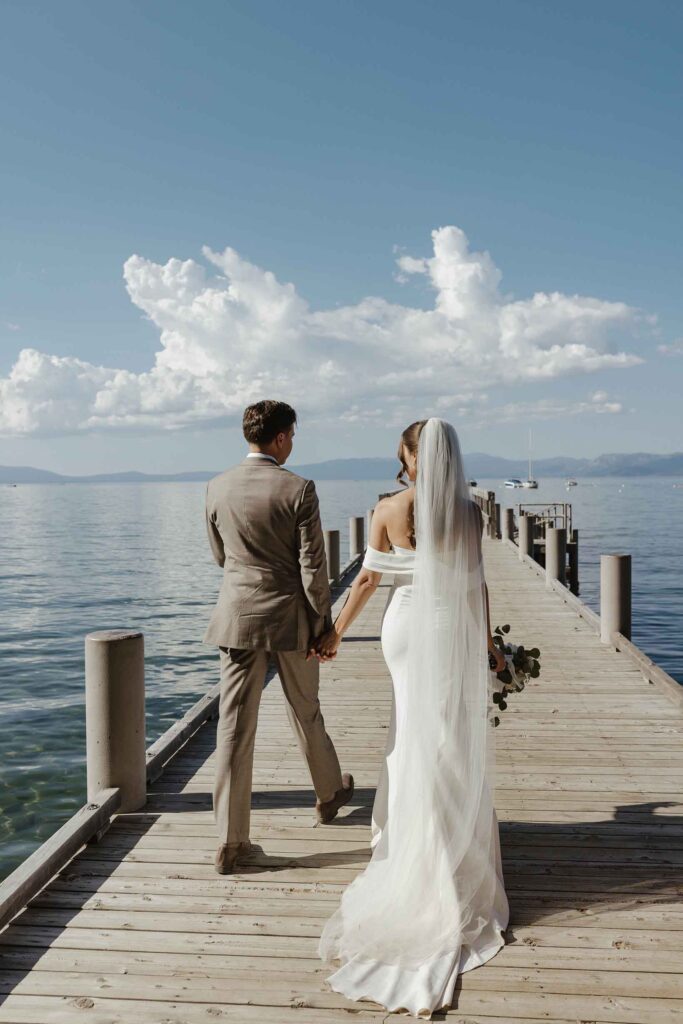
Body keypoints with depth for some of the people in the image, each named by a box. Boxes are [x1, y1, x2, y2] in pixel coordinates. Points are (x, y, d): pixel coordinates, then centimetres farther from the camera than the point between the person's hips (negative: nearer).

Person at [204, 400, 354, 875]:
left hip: (237, 618, 2)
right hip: (290, 619, -2)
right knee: (306, 712, 19)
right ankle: (330, 793, 43)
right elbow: (313, 567, -12)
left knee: (234, 727, 4)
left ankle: (231, 842, 6)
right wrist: (324, 623, -2)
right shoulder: (299, 489, -13)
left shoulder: (218, 488, 0)